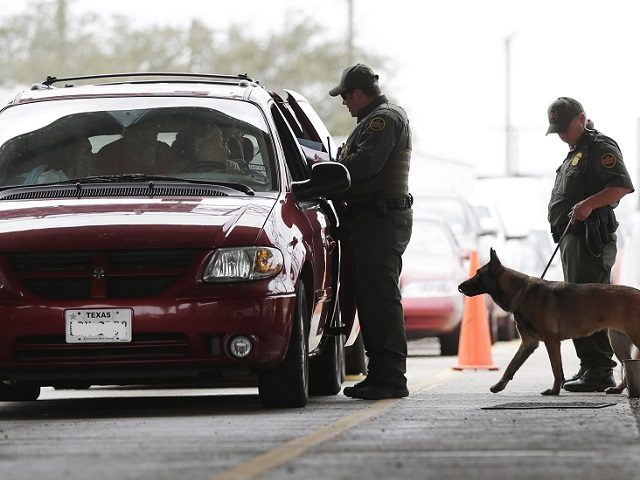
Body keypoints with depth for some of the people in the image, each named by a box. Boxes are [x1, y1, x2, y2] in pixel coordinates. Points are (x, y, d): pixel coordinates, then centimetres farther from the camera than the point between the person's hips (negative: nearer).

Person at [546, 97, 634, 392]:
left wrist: (589, 204, -30)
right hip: (572, 238, 11)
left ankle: (599, 371, -20)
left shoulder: (600, 147, -6)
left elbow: (622, 186, -19)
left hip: (591, 238, -11)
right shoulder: (575, 153, 26)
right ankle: (590, 368, 16)